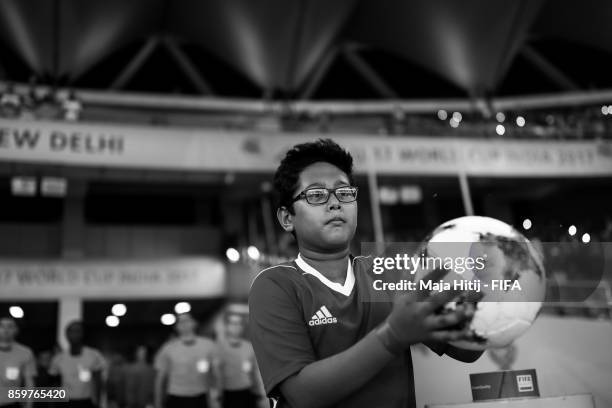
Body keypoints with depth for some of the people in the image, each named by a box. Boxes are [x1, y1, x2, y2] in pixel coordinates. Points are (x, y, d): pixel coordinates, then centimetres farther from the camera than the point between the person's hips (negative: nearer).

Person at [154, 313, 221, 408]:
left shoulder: (208, 345, 0)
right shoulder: (168, 349, -3)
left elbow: (216, 374, 5)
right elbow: (160, 378, 4)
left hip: (200, 400, 1)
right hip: (176, 400, -1)